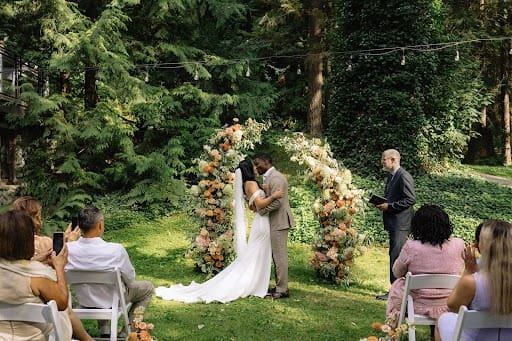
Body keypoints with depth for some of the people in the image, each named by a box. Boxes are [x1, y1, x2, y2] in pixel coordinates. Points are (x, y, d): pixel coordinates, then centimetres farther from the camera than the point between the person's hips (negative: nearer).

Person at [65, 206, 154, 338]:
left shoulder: (67, 249, -24)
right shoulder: (116, 250, -33)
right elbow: (130, 280, -14)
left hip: (84, 302, 4)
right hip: (113, 302, -4)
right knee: (148, 287, 23)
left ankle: (104, 330, 32)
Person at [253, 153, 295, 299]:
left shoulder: (275, 178, -16)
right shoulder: (269, 177, 16)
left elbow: (276, 201, -24)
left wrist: (260, 210, -15)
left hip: (279, 222, -10)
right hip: (274, 222, 10)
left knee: (280, 255, -5)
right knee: (277, 255, 14)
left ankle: (282, 289, 1)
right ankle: (279, 286, 22)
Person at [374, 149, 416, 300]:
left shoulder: (404, 176, -14)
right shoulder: (391, 177, 17)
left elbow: (411, 199, -19)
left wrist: (389, 206, -18)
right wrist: (382, 203, 7)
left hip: (401, 224, -10)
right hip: (393, 223, 10)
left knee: (396, 257, -9)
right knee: (395, 256, 14)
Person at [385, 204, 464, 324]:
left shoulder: (411, 247, -17)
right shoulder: (459, 245, -10)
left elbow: (397, 273, 0)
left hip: (419, 306, -2)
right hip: (451, 306, 2)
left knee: (397, 284, 25)